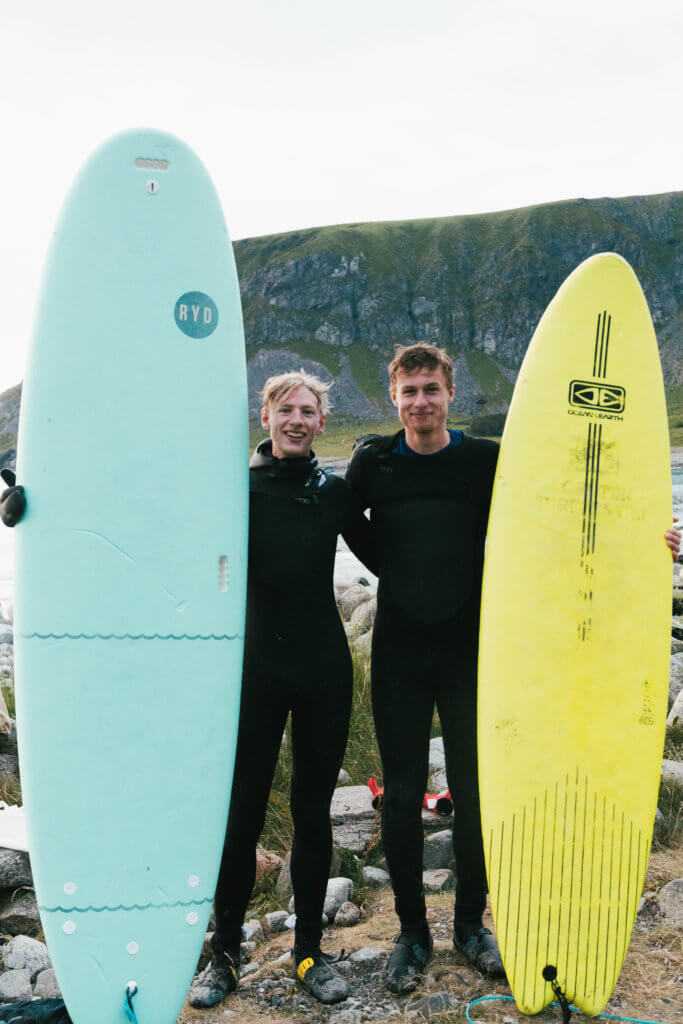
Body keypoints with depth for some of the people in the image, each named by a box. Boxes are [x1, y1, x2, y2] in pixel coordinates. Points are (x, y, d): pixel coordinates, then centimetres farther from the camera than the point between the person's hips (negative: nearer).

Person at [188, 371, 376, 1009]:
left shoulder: (334, 493, 7)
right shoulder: (236, 487, 1)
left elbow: (382, 560, 12)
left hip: (324, 669, 2)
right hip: (256, 666, -2)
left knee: (313, 811, 11)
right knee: (243, 812, 4)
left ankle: (309, 951, 25)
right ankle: (224, 953, 22)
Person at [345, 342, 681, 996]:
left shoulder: (487, 461, 0)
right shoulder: (372, 462, 1)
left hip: (469, 652, 0)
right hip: (397, 654, 0)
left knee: (473, 791, 9)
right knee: (401, 795, 7)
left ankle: (471, 924, 29)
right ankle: (412, 933, 24)